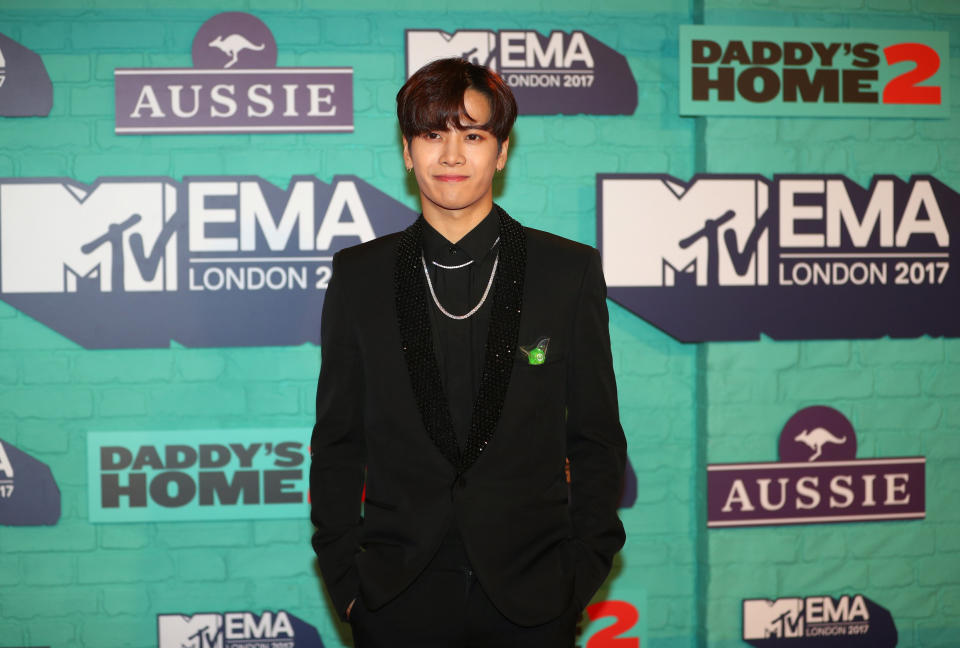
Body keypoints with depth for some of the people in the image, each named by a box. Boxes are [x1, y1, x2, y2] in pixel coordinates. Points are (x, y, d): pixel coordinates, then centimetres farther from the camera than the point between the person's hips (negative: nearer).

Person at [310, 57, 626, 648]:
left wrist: (583, 576, -3)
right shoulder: (359, 276, 4)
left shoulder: (570, 271, 1)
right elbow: (337, 443, 6)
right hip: (398, 599, 1)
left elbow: (598, 440, 3)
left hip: (531, 599, 0)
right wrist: (343, 576, -1)